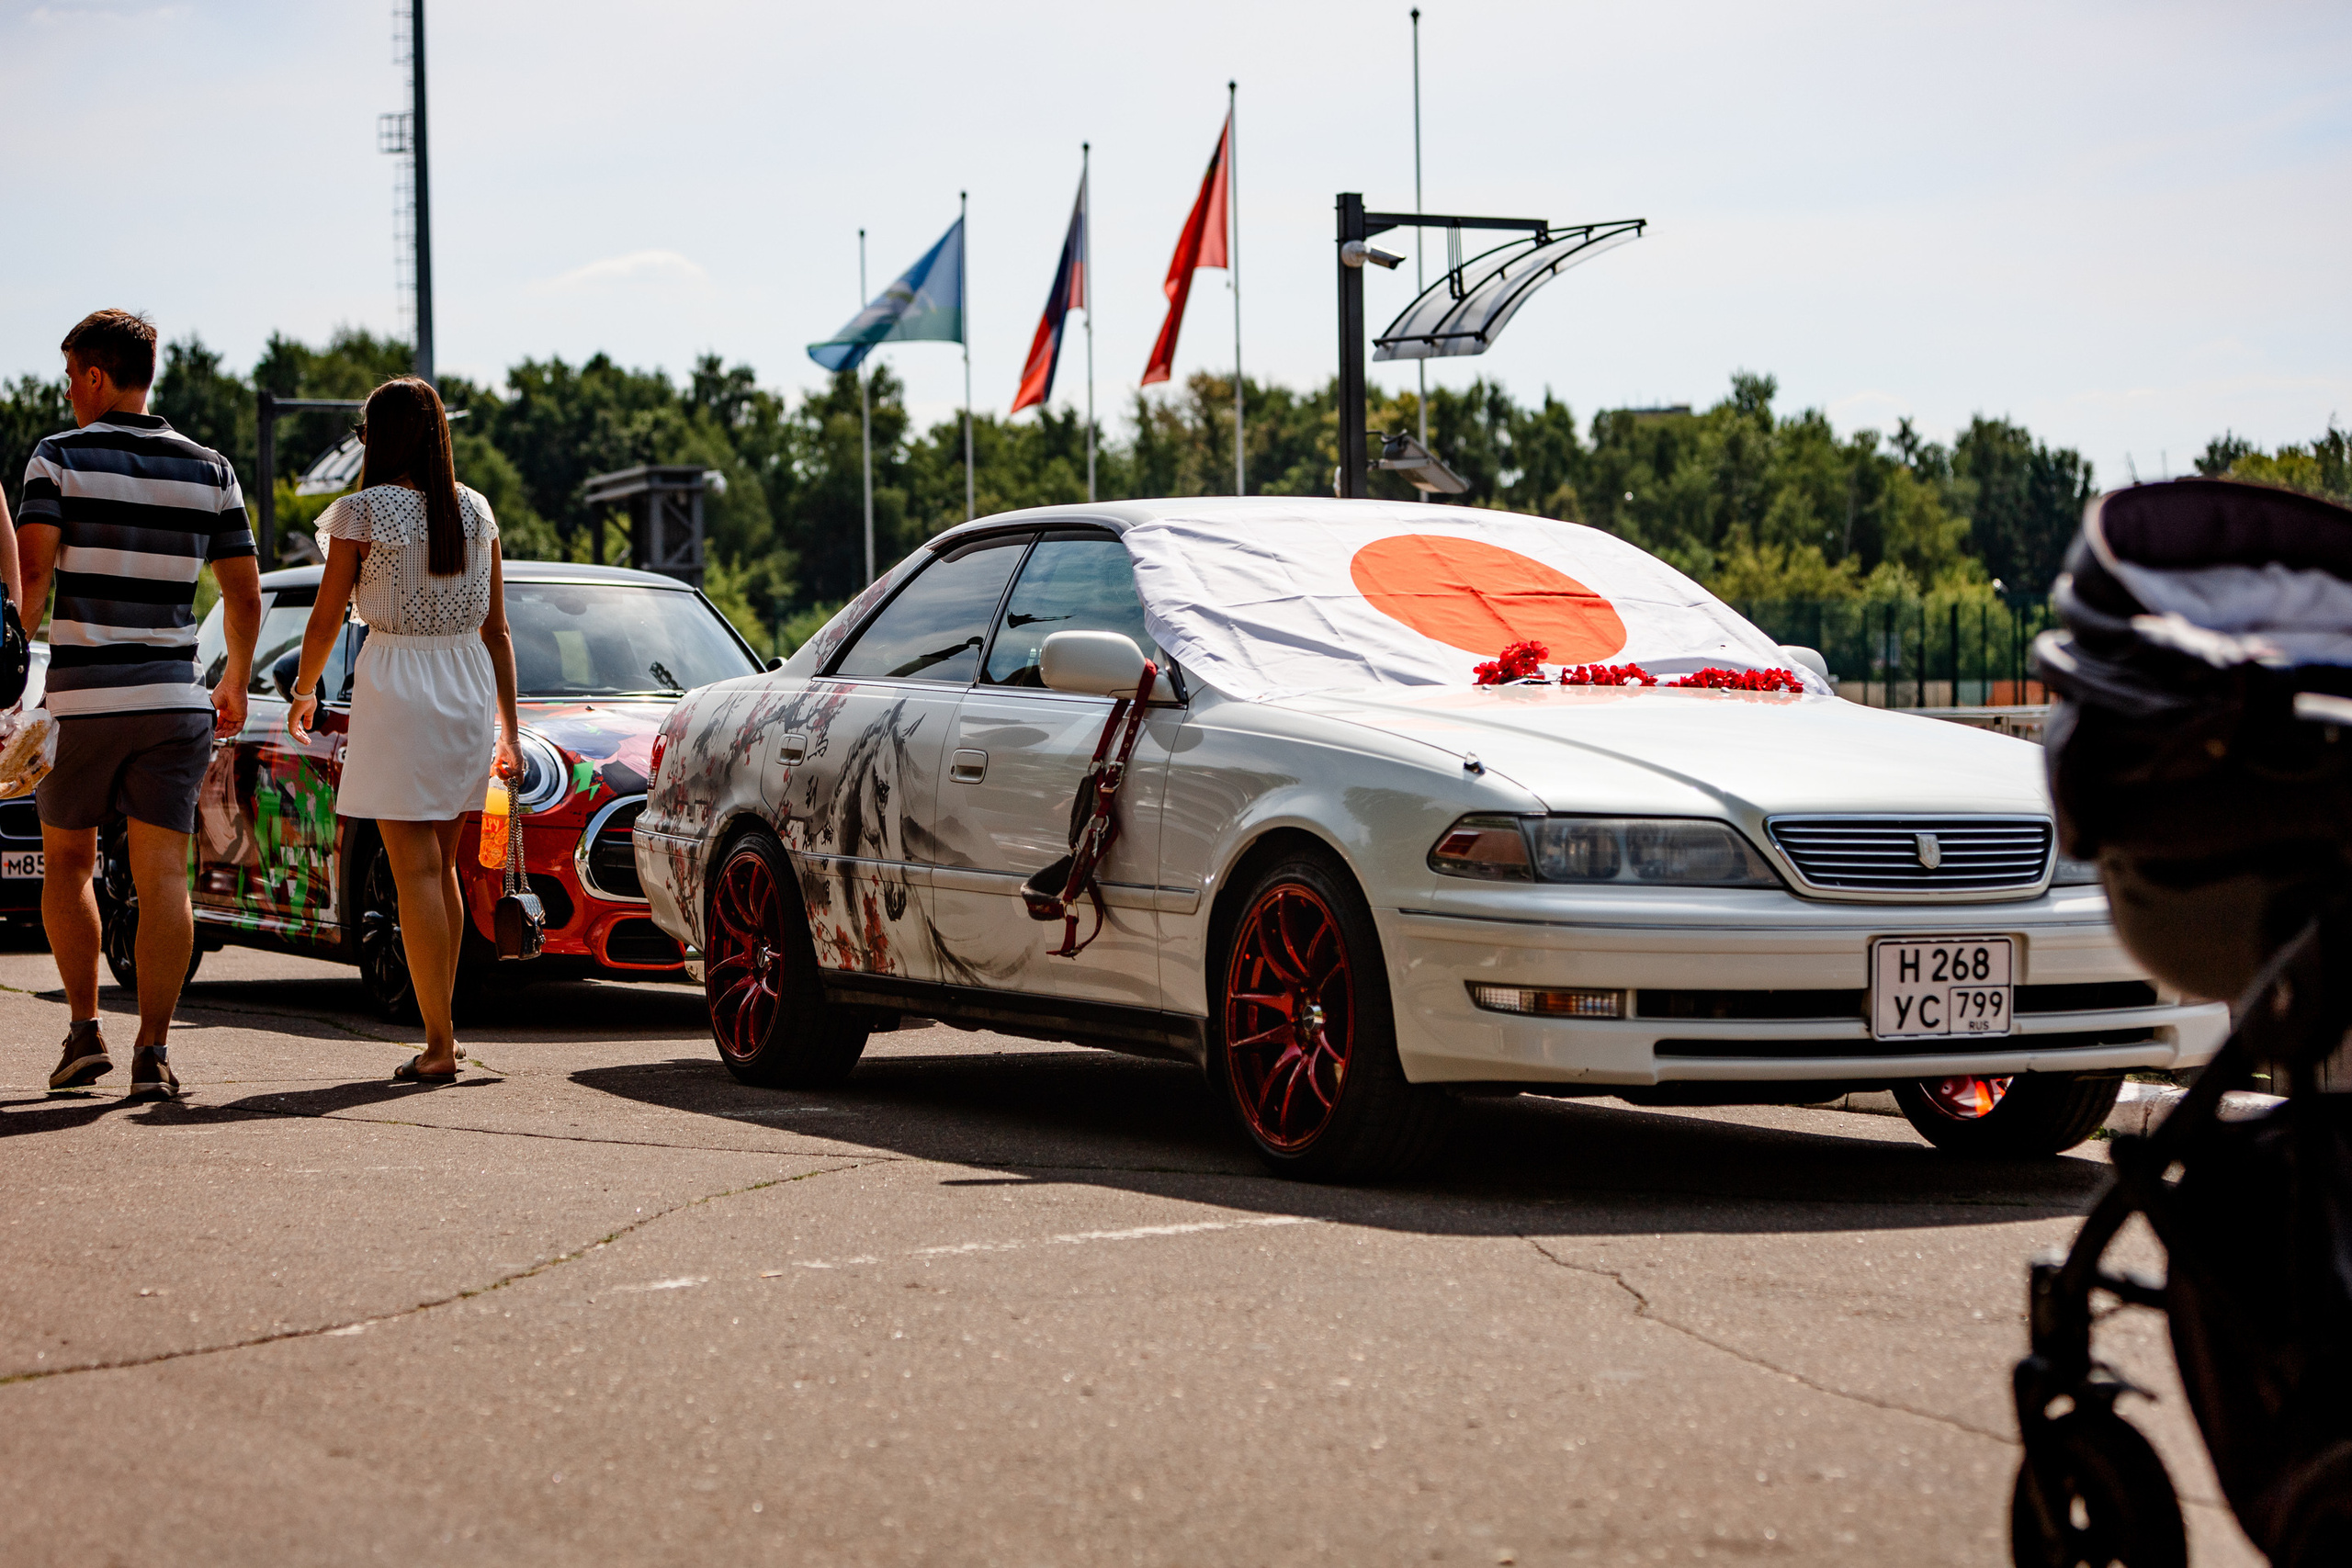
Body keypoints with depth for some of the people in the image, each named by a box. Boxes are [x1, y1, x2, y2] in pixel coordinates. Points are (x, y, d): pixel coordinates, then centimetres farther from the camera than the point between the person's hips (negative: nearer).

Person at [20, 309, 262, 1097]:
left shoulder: (60, 458, -3)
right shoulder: (209, 471, 6)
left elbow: (31, 573, -14)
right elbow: (245, 597, 8)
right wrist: (235, 685, 22)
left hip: (78, 698, -2)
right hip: (173, 700, 2)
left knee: (67, 861, 15)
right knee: (162, 877, 0)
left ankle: (84, 1030, 10)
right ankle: (153, 1052, -7)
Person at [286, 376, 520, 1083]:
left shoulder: (363, 512, -7)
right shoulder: (475, 511, 6)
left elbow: (326, 619, -2)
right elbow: (496, 629, 9)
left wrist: (303, 692, 16)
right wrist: (508, 728, 14)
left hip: (396, 688, -5)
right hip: (467, 694, 5)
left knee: (416, 871, -5)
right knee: (443, 865, 17)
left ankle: (438, 1045, -8)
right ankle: (441, 1023, 23)